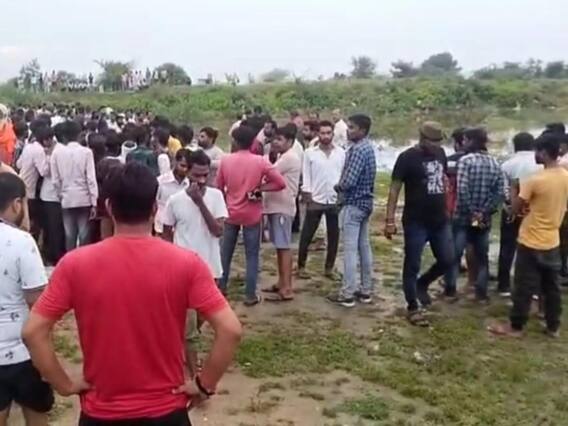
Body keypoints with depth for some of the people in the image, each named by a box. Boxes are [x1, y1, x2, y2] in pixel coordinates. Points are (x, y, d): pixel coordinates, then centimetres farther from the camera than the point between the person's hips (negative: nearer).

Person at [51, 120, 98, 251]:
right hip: (84, 199, -2)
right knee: (84, 234, 5)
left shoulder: (57, 153, -3)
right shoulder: (86, 152, -8)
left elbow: (56, 180, -1)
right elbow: (91, 179, -9)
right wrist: (94, 202, -5)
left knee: (69, 234, 8)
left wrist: (60, 195, 14)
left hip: (67, 199, 2)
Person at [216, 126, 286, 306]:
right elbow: (281, 183, -13)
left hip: (231, 213, 2)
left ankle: (221, 287, 29)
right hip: (252, 215, -2)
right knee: (252, 255, 5)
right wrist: (259, 189, -6)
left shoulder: (225, 160, -6)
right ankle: (250, 295, 8)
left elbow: (219, 187, 4)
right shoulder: (260, 161, -11)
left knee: (225, 252, 17)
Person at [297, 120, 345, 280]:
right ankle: (301, 267, 17)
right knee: (306, 236, 4)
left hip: (335, 201, 2)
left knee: (334, 237, 8)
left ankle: (329, 268, 20)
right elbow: (306, 177, -1)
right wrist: (307, 197, -7)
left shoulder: (341, 153, 3)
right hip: (315, 200, -2)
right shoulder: (309, 153, -1)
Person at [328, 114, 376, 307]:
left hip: (353, 204, -10)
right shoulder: (368, 147, 12)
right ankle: (366, 290, 20)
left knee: (350, 249, -5)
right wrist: (342, 186, 6)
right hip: (365, 202, 10)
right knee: (364, 246, 13)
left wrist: (337, 187, -5)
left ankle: (347, 294, 0)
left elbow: (349, 181, -25)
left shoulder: (358, 150, -19)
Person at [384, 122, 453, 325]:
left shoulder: (440, 153, 6)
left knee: (447, 261, 9)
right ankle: (413, 308, 16)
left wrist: (447, 208, 16)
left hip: (440, 220, 6)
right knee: (412, 265, 3)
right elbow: (395, 189, -13)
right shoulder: (407, 157, -12)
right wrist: (390, 220, -17)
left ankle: (422, 284, 34)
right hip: (416, 222, -6)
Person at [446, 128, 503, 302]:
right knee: (482, 256, 12)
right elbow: (499, 193, 0)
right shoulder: (495, 163, 5)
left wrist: (471, 212, -11)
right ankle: (481, 293, 14)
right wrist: (484, 212, -5)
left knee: (454, 254, 8)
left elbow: (462, 190, -19)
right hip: (484, 218, 4)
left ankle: (451, 289, 12)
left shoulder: (466, 160, -11)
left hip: (464, 216, -4)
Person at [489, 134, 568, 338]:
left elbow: (516, 209, -12)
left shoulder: (534, 180, -21)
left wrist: (513, 189, 3)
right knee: (551, 286, 15)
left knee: (524, 287, 2)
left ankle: (516, 326, 11)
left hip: (532, 243, -7)